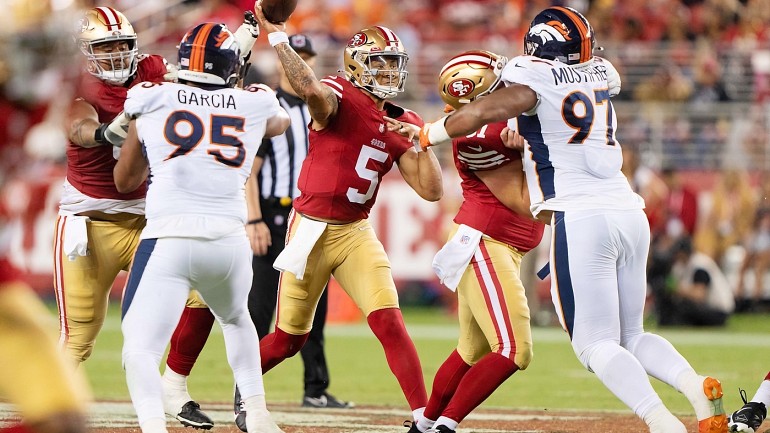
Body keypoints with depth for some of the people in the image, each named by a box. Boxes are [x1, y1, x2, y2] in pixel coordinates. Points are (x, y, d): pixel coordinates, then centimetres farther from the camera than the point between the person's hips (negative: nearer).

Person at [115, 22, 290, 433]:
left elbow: (124, 181, 21)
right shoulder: (254, 107, 11)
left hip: (168, 240, -3)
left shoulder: (151, 102, 8)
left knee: (139, 349, -5)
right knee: (235, 319, 33)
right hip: (228, 241, 3)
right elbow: (281, 121, 39)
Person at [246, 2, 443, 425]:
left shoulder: (400, 124, 5)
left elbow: (431, 190, 2)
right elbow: (311, 89, -39)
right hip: (311, 230, -4)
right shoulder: (338, 98, -13)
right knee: (289, 337, 8)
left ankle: (424, 417, -13)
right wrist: (276, 37, -45)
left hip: (357, 233, 4)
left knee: (388, 321, -13)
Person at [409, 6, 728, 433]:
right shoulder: (599, 76, 18)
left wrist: (427, 135, 2)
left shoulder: (534, 82, -1)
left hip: (580, 218, -6)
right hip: (630, 214, 6)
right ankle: (695, 385, -12)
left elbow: (479, 113, -16)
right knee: (630, 336, 16)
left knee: (596, 345, -7)